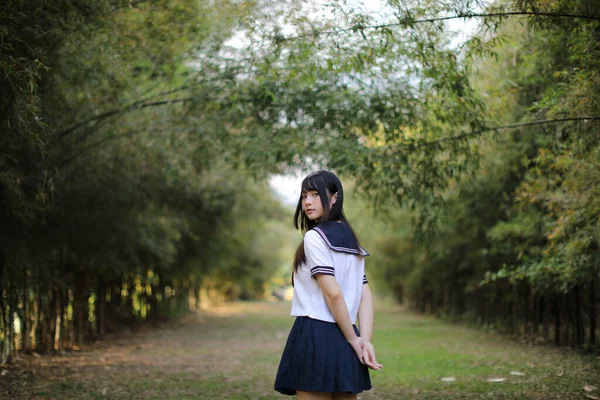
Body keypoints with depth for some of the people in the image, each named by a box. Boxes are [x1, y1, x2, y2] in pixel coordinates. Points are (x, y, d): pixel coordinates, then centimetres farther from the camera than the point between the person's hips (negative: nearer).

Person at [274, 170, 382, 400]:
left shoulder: (315, 236, -9)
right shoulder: (350, 240, 17)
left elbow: (333, 293, -16)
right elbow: (365, 296, 10)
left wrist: (354, 340, -9)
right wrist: (365, 341, 0)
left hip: (316, 337, -8)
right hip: (343, 340, 8)